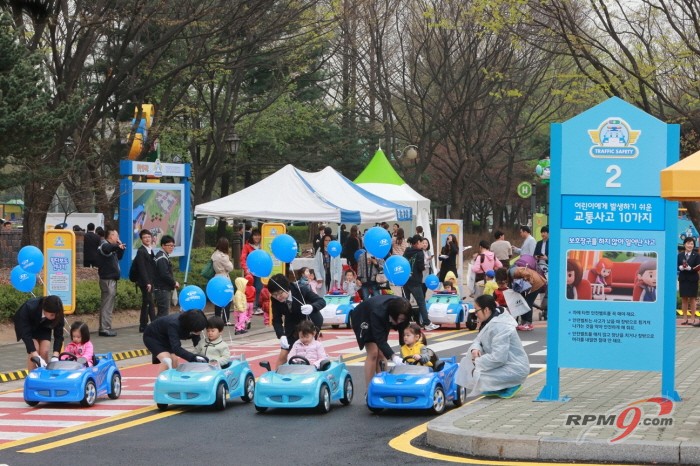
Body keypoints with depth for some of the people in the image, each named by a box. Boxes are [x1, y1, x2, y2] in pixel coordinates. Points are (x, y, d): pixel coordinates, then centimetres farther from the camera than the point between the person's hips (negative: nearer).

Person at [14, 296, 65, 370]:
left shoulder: (57, 315, -32)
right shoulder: (29, 308, -42)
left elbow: (58, 335, -28)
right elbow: (26, 334, -41)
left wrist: (55, 356, -41)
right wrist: (37, 357, -49)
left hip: (43, 327, 3)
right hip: (26, 326, -3)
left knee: (44, 351, -13)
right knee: (34, 349, -21)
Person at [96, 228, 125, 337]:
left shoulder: (112, 247, 19)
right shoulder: (104, 245, -11)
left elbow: (119, 257, 29)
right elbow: (107, 249, -36)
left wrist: (121, 248, 13)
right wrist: (118, 246, -54)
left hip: (111, 279, 10)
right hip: (107, 279, -10)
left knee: (108, 304, 12)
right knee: (107, 304, -11)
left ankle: (105, 328, 16)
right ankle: (105, 329, -13)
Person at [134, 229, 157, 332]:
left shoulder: (150, 250, 16)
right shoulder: (141, 251, -11)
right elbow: (142, 268, -16)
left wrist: (152, 282, 14)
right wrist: (147, 282, -20)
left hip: (150, 282, 9)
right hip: (145, 282, -9)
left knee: (146, 304, 11)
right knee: (150, 303, -9)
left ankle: (143, 326, 16)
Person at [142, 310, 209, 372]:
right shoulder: (174, 325, -42)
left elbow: (197, 344, -11)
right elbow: (176, 348, -48)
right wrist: (194, 358, -56)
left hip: (165, 337, 7)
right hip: (152, 337, -7)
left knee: (174, 360, -3)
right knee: (167, 361, -23)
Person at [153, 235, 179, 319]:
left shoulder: (164, 256, 16)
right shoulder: (162, 258, -16)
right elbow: (164, 275, -23)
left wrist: (173, 282, 6)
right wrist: (174, 283, -10)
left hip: (165, 289, 10)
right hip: (163, 289, -10)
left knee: (162, 313, 14)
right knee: (164, 313, -10)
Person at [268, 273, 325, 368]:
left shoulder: (301, 290, -29)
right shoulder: (276, 300, -20)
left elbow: (322, 301, -25)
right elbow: (276, 320, -17)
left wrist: (312, 307, -48)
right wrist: (281, 336, -35)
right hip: (293, 325, 3)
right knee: (283, 355, -4)